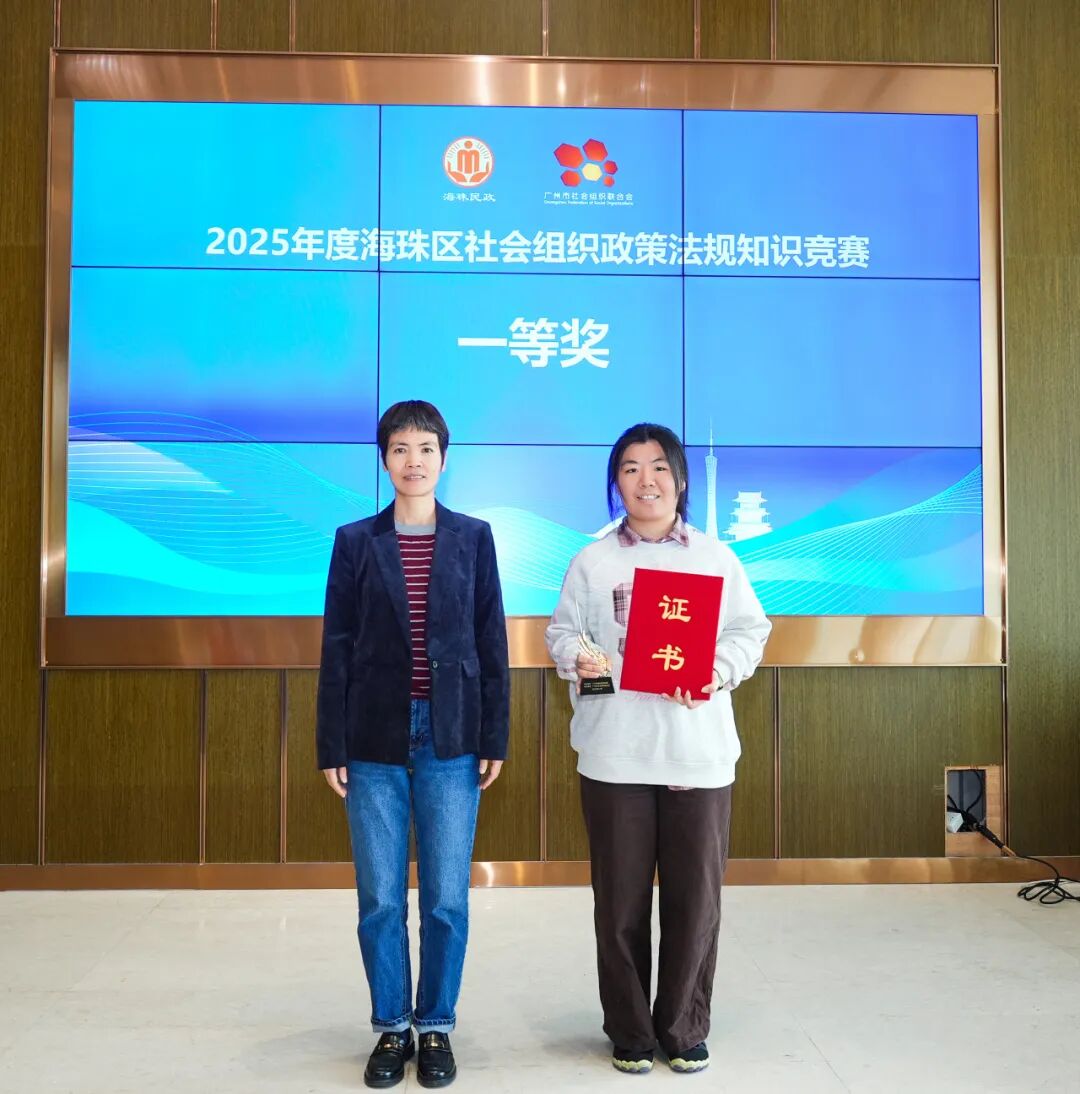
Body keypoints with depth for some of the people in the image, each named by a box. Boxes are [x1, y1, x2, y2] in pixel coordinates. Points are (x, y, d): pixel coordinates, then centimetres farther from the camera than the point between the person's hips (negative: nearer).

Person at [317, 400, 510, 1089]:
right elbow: (337, 648, 3)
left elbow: (492, 642, 4)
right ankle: (391, 1028, 25)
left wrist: (495, 739, 1)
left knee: (446, 899, 5)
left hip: (450, 741, 0)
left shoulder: (473, 537, 4)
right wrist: (331, 746, 0)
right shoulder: (356, 541, 4)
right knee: (381, 900, 7)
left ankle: (437, 1027, 24)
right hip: (376, 741, 0)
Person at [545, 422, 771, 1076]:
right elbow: (562, 631, 5)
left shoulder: (717, 558, 7)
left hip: (699, 752, 1)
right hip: (615, 753, 0)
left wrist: (720, 672, -13)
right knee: (621, 899, 7)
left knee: (695, 896, 6)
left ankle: (684, 1029, 25)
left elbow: (750, 631, 5)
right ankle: (630, 1031, 24)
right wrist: (578, 658, -17)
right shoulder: (593, 562, 6)